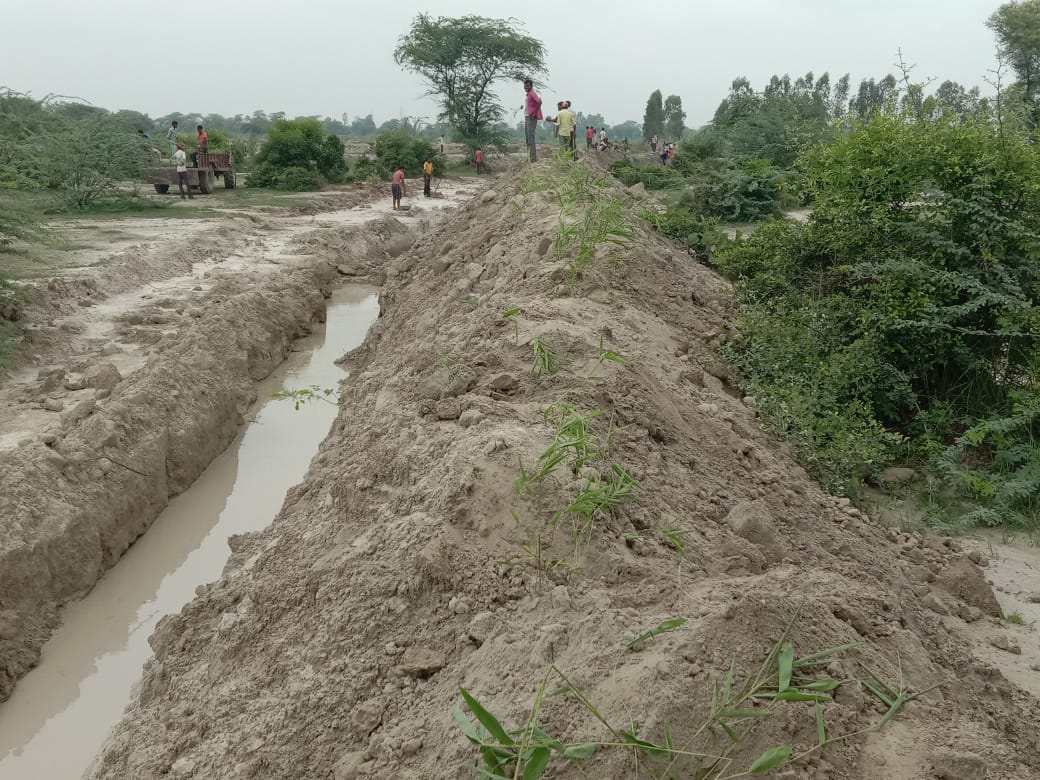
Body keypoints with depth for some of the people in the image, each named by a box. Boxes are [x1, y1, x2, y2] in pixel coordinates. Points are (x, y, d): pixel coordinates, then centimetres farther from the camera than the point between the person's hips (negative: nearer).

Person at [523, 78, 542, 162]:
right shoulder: (528, 94, 18)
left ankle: (533, 158, -14)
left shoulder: (532, 93, -11)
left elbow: (539, 101, -28)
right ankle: (529, 157, 16)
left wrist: (534, 112, -22)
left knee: (531, 138, -13)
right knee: (527, 139, 12)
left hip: (531, 118, -10)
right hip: (526, 118, 10)